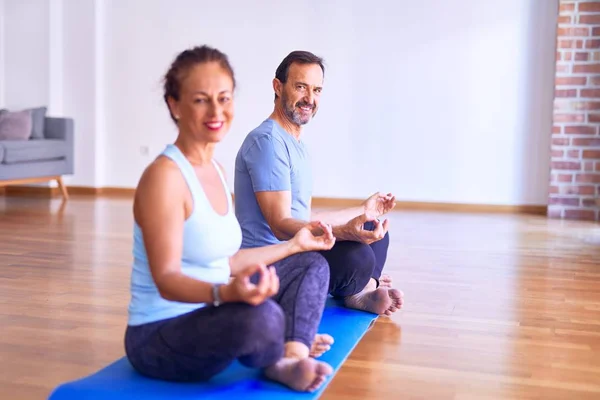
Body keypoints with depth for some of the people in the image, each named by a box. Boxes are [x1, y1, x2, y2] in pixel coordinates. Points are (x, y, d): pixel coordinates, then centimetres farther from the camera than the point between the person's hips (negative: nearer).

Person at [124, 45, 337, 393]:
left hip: (208, 318, 10)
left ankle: (292, 358, -8)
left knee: (312, 264, 16)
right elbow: (167, 279, -26)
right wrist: (225, 293, -45)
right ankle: (276, 363, -2)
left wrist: (293, 244, 21)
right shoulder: (164, 176, -21)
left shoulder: (217, 171, 7)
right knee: (260, 317, -39)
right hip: (160, 337, -9)